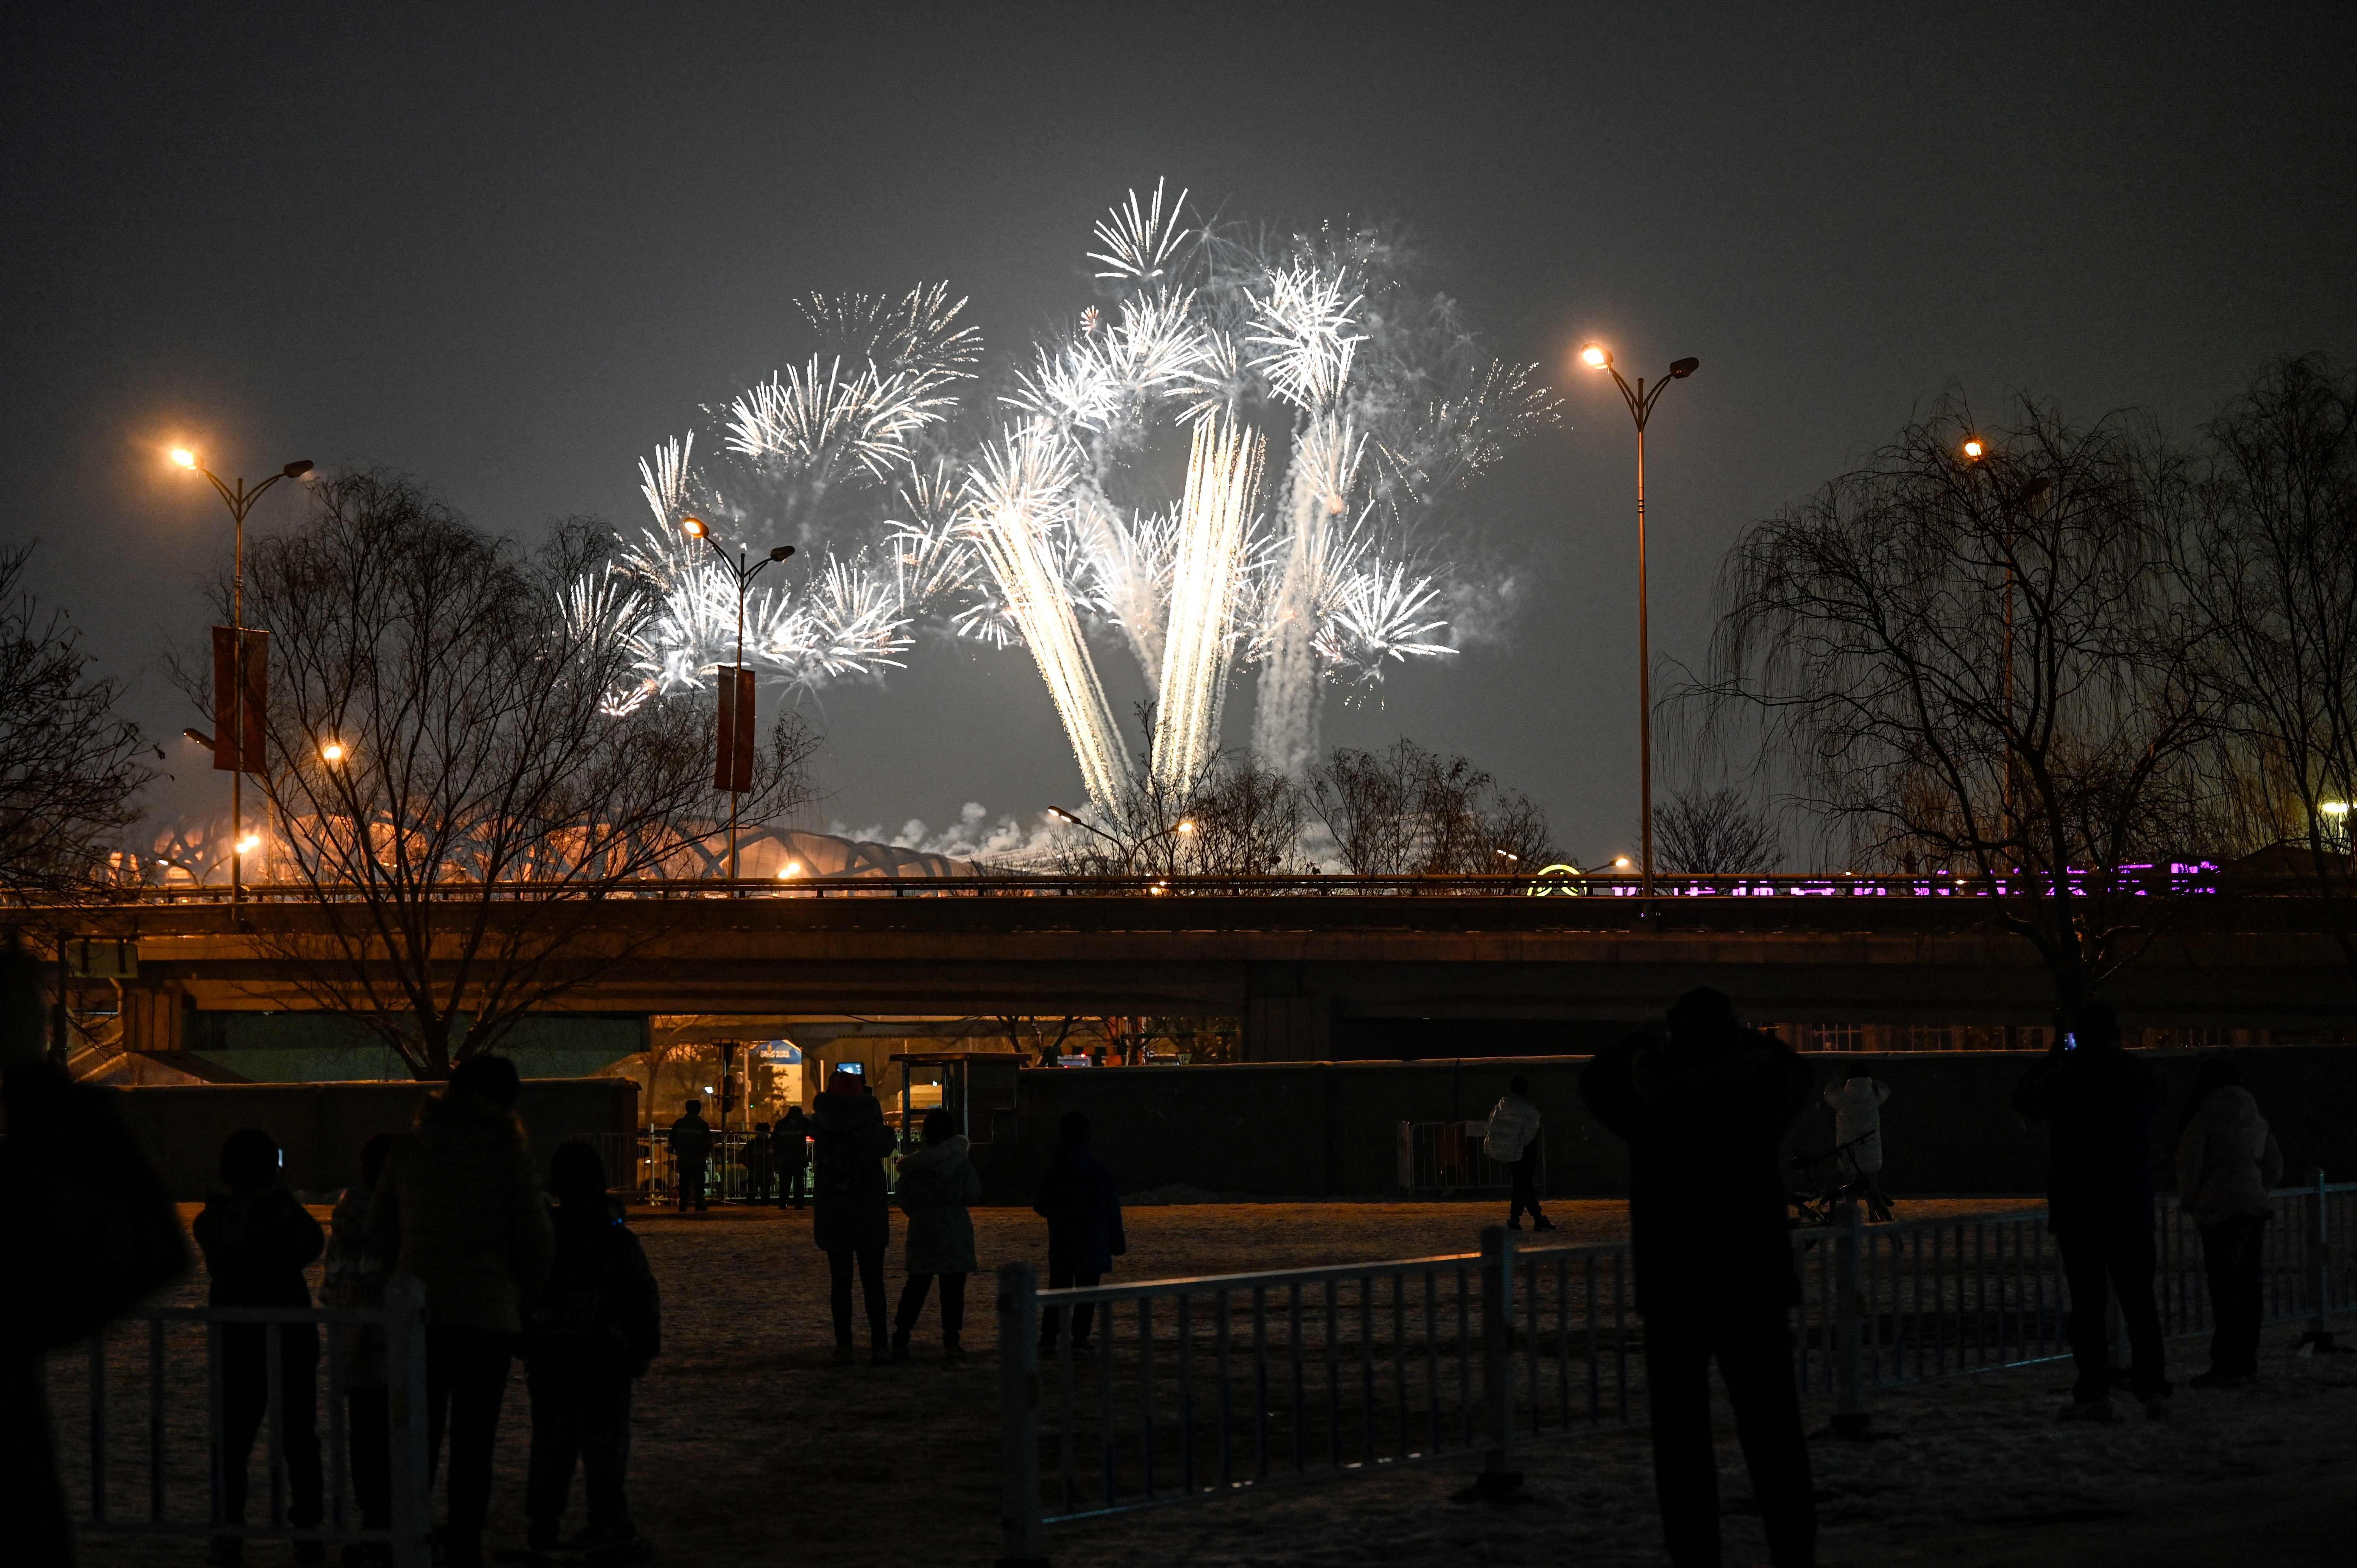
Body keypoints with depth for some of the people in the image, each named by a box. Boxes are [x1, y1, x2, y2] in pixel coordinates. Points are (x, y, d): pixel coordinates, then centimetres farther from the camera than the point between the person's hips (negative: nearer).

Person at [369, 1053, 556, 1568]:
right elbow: (537, 1242, -3)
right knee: (473, 1445, 5)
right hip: (487, 1316, -3)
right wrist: (519, 1294, 15)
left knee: (417, 1438, 12)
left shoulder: (409, 1153, 3)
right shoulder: (507, 1157, -6)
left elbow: (379, 1231, 9)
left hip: (417, 1313, 3)